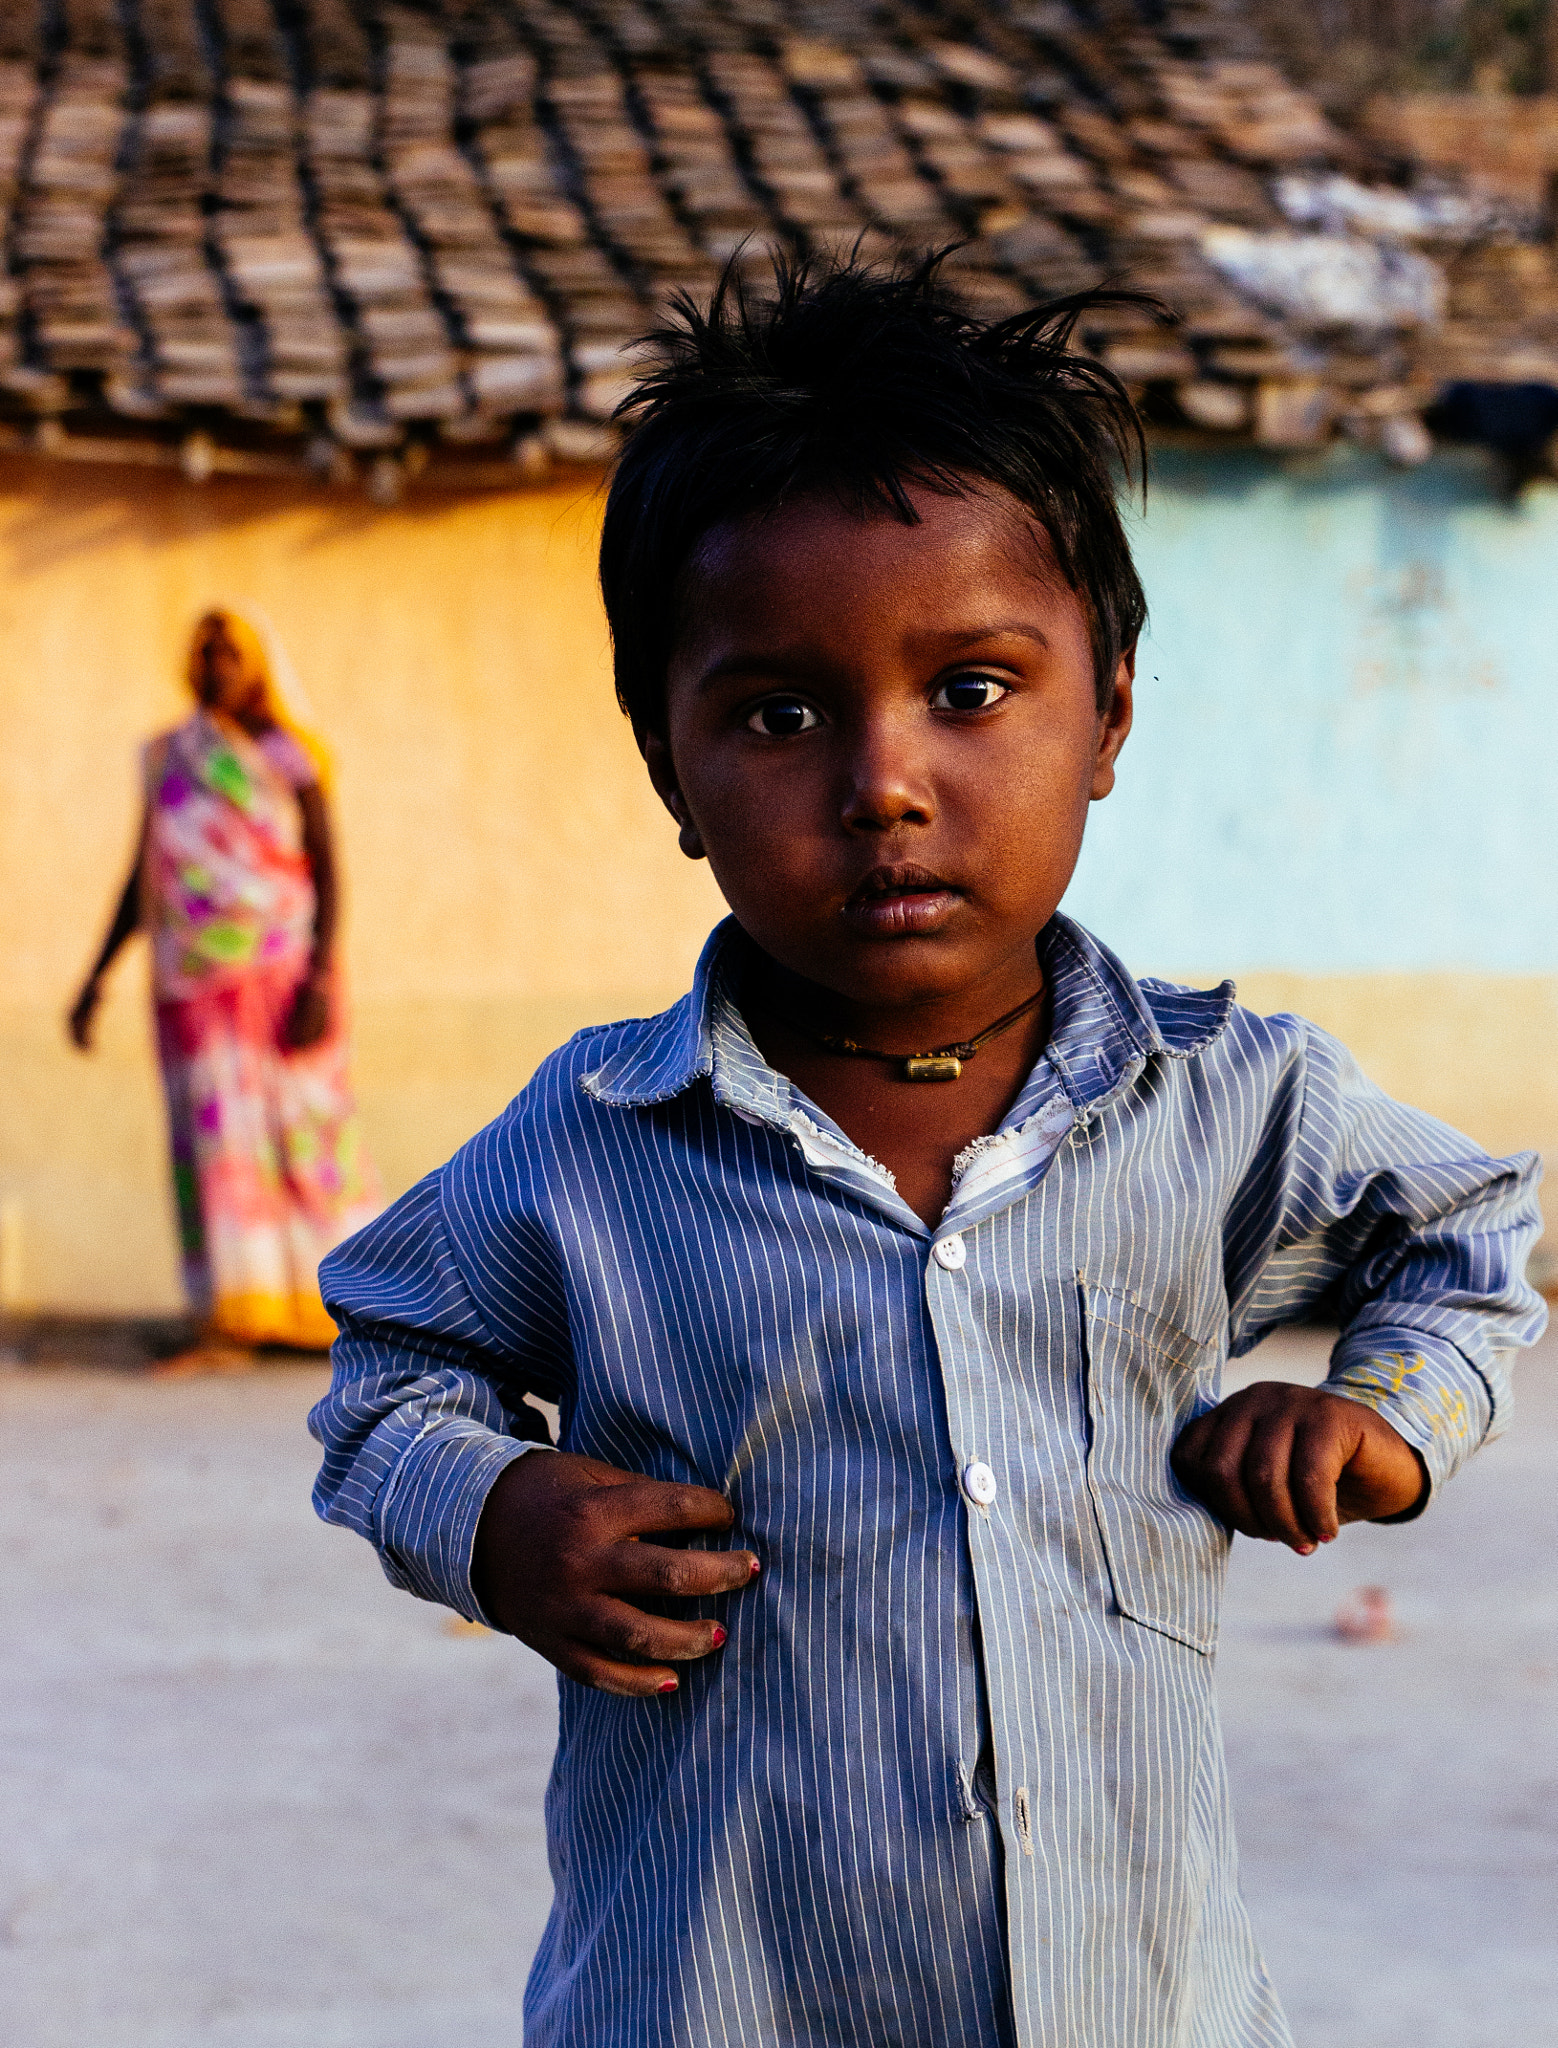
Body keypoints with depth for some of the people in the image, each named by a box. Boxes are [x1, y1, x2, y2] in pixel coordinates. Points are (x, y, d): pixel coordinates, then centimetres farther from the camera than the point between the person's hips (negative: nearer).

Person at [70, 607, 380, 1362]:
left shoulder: (291, 756, -1)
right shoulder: (167, 758, 10)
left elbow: (327, 870, -5)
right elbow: (141, 877, 13)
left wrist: (320, 979, -16)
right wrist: (97, 978, 7)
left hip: (281, 973, -3)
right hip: (196, 985, 3)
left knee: (304, 1126, -2)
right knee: (212, 1137, -4)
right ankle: (231, 1326, -7)